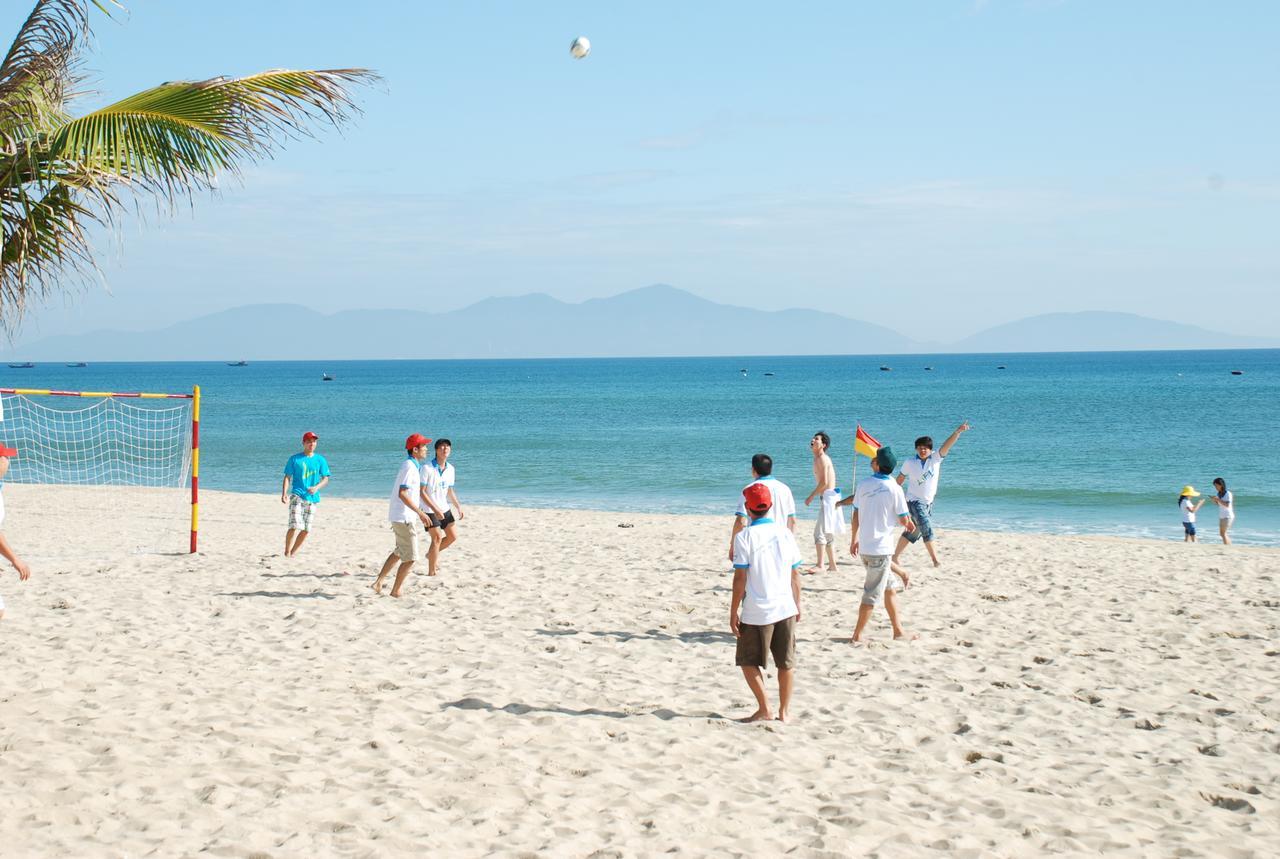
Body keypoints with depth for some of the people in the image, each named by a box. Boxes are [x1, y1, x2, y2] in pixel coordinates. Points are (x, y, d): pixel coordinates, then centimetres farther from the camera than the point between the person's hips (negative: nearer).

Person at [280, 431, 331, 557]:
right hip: (297, 496, -3)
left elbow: (325, 479, 8)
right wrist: (284, 494, -11)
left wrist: (317, 487, -12)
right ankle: (286, 553, -8)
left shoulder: (320, 460, 9)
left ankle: (293, 554, 18)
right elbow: (287, 477, 2)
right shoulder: (294, 459, 3)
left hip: (312, 499, 3)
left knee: (306, 530, 4)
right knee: (295, 526, -17)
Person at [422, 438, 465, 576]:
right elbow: (422, 492, -18)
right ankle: (431, 572, -2)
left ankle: (431, 553, 29)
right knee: (437, 538, -11)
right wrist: (435, 509, -24)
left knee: (453, 536, 6)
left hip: (444, 508, 7)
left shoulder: (450, 469, 4)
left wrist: (459, 507, 10)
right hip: (430, 509, -7)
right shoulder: (427, 468, -16)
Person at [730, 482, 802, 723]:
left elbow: (740, 578, -11)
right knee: (785, 662, 13)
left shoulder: (744, 537, -9)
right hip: (785, 608, 4)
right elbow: (795, 574, 7)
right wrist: (797, 604, 19)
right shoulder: (785, 534, 3)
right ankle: (784, 711, 18)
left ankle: (764, 709, 5)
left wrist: (733, 612, -5)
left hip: (757, 612, -4)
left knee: (748, 661, 10)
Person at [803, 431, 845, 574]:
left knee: (820, 532, -14)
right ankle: (832, 566, 21)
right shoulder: (820, 459, 17)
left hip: (828, 498, -11)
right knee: (828, 534, 15)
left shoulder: (822, 459, -13)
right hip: (827, 498, 11)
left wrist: (811, 497, -14)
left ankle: (819, 565, -17)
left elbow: (824, 482, -20)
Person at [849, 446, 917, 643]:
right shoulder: (894, 488, -13)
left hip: (864, 547, 6)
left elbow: (856, 515, 9)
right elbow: (903, 519, -8)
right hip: (881, 548, -6)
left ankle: (898, 631, 24)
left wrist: (854, 539, 21)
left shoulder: (863, 485, 1)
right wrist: (908, 523, 16)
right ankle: (857, 635, 5)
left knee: (891, 587, 19)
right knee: (872, 594, 3)